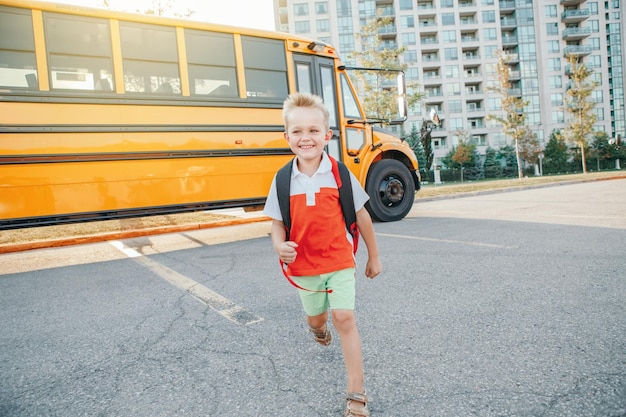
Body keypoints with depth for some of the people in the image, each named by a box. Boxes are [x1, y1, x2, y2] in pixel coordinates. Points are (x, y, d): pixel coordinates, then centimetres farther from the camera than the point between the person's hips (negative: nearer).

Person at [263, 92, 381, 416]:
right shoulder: (283, 180, -8)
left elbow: (362, 216, -2)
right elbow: (277, 222, 0)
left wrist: (374, 256, 5)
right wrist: (279, 244, -23)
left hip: (339, 261, -2)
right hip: (303, 265, 3)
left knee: (344, 318, -8)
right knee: (315, 318, 21)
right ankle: (319, 329, 61)